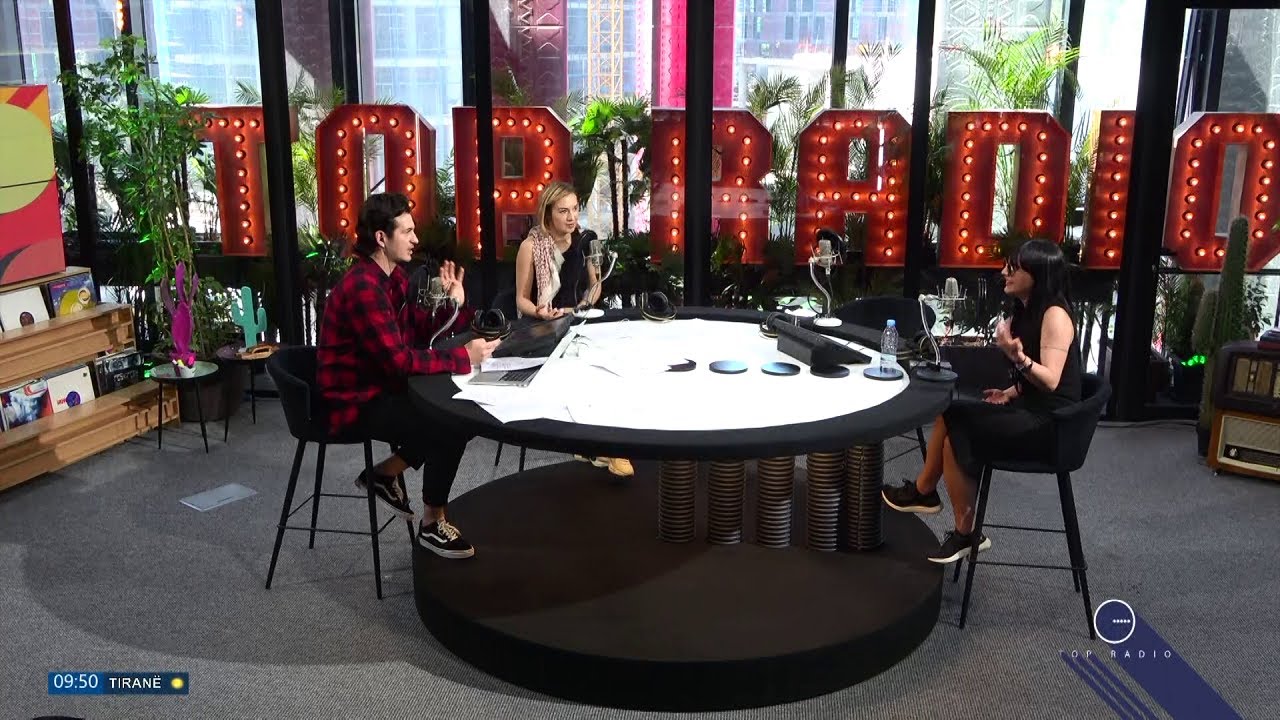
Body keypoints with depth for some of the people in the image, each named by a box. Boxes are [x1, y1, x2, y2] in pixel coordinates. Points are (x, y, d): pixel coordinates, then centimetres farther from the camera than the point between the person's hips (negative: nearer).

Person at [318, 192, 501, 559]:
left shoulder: (394, 277, 6)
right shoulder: (363, 287, -25)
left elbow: (422, 332, 9)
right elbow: (399, 360, -30)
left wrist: (455, 305, -7)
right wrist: (463, 358, -26)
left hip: (382, 387, 10)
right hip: (356, 401, -10)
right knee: (450, 428, -18)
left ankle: (387, 473, 18)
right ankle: (433, 525, 0)